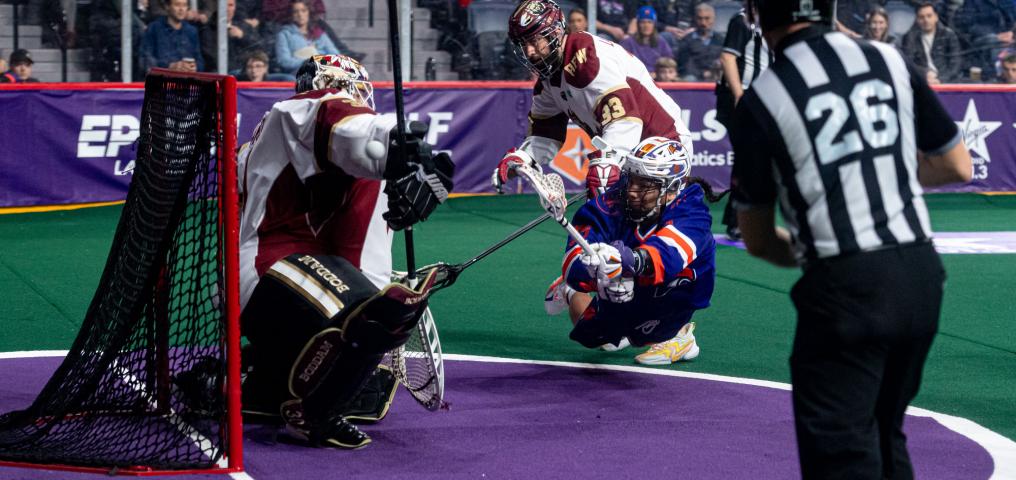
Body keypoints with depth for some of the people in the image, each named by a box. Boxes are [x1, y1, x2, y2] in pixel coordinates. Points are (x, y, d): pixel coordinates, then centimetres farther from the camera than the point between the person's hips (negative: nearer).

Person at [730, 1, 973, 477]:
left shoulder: (761, 100, -3)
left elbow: (757, 240, 6)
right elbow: (958, 166, 18)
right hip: (922, 277, 5)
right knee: (886, 440, 21)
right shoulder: (891, 61, 7)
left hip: (845, 287, -5)